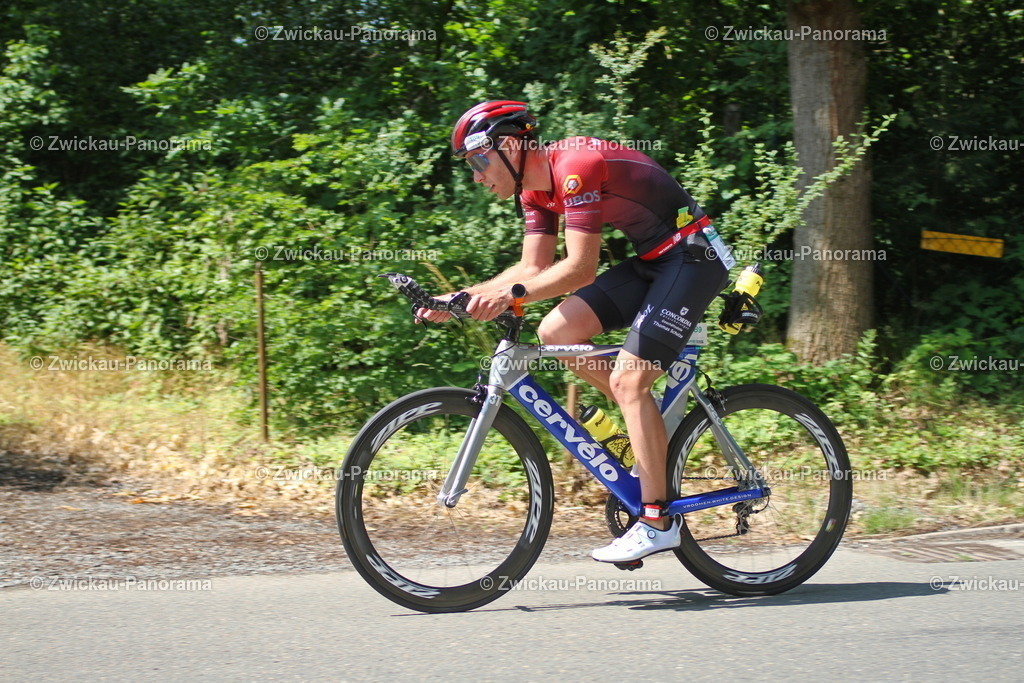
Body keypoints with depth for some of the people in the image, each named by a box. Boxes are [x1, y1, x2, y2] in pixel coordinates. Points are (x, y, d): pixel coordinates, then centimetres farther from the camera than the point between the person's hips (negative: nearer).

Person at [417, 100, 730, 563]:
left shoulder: (576, 166, -23)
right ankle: (653, 433, 8)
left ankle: (657, 523, -9)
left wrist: (509, 294, -35)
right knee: (556, 331, -2)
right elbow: (533, 269, 7)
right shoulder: (537, 189, 6)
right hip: (651, 261, 9)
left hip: (692, 257, -9)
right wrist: (460, 298, -3)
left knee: (627, 380, -15)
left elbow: (580, 268, -27)